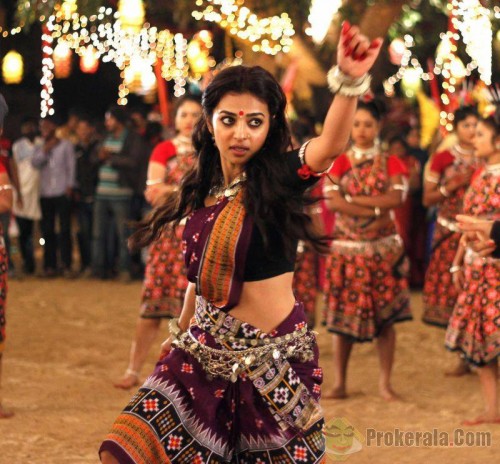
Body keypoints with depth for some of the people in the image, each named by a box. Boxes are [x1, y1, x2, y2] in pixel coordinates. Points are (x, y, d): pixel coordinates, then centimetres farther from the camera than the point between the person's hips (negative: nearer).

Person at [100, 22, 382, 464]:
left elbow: (330, 145, -33)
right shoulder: (201, 190, 6)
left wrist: (349, 82, -51)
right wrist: (179, 333, 30)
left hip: (271, 356, -5)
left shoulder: (279, 179, -11)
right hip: (203, 352, 5)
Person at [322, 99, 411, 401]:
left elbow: (396, 198, -10)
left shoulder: (391, 163, 6)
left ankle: (385, 383, 8)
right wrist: (374, 211, -14)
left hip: (384, 249, 0)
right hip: (347, 248, 0)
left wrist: (352, 198, -13)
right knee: (342, 316, -1)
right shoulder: (339, 162, 5)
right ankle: (340, 383, 7)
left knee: (386, 316, 0)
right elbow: (332, 201, -10)